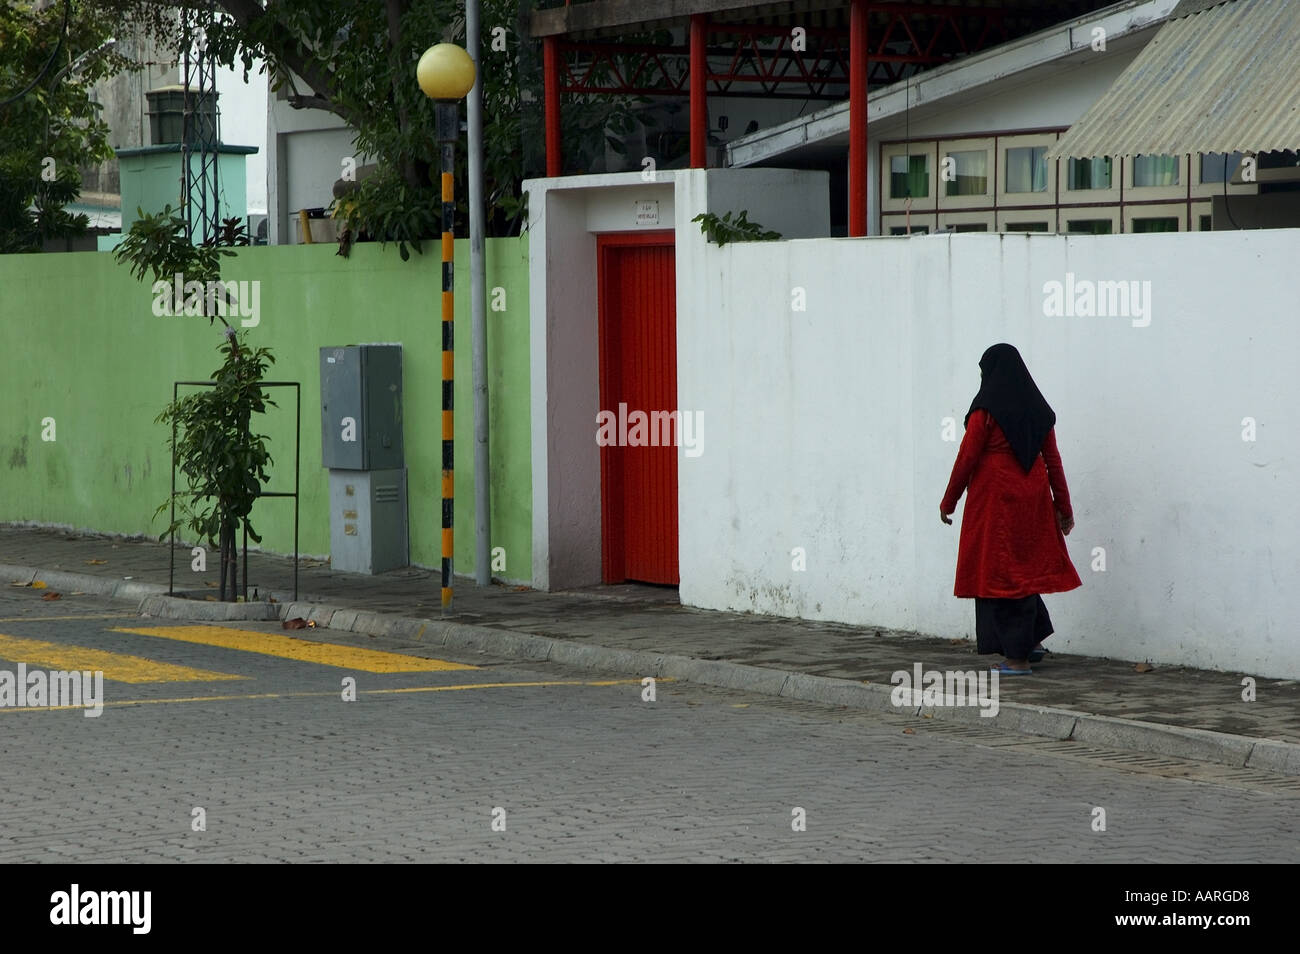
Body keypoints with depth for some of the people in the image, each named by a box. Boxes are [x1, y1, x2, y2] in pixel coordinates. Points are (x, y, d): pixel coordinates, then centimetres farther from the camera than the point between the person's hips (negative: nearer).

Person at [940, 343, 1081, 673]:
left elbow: (966, 459, -10)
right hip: (1032, 500, 6)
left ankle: (1017, 657, 0)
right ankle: (1033, 641, 15)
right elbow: (1052, 460, 8)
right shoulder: (1037, 409, 7)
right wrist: (1064, 507, 12)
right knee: (1026, 568, 18)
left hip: (994, 500, -6)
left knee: (999, 572, -1)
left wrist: (948, 502, 0)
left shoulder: (986, 410, -10)